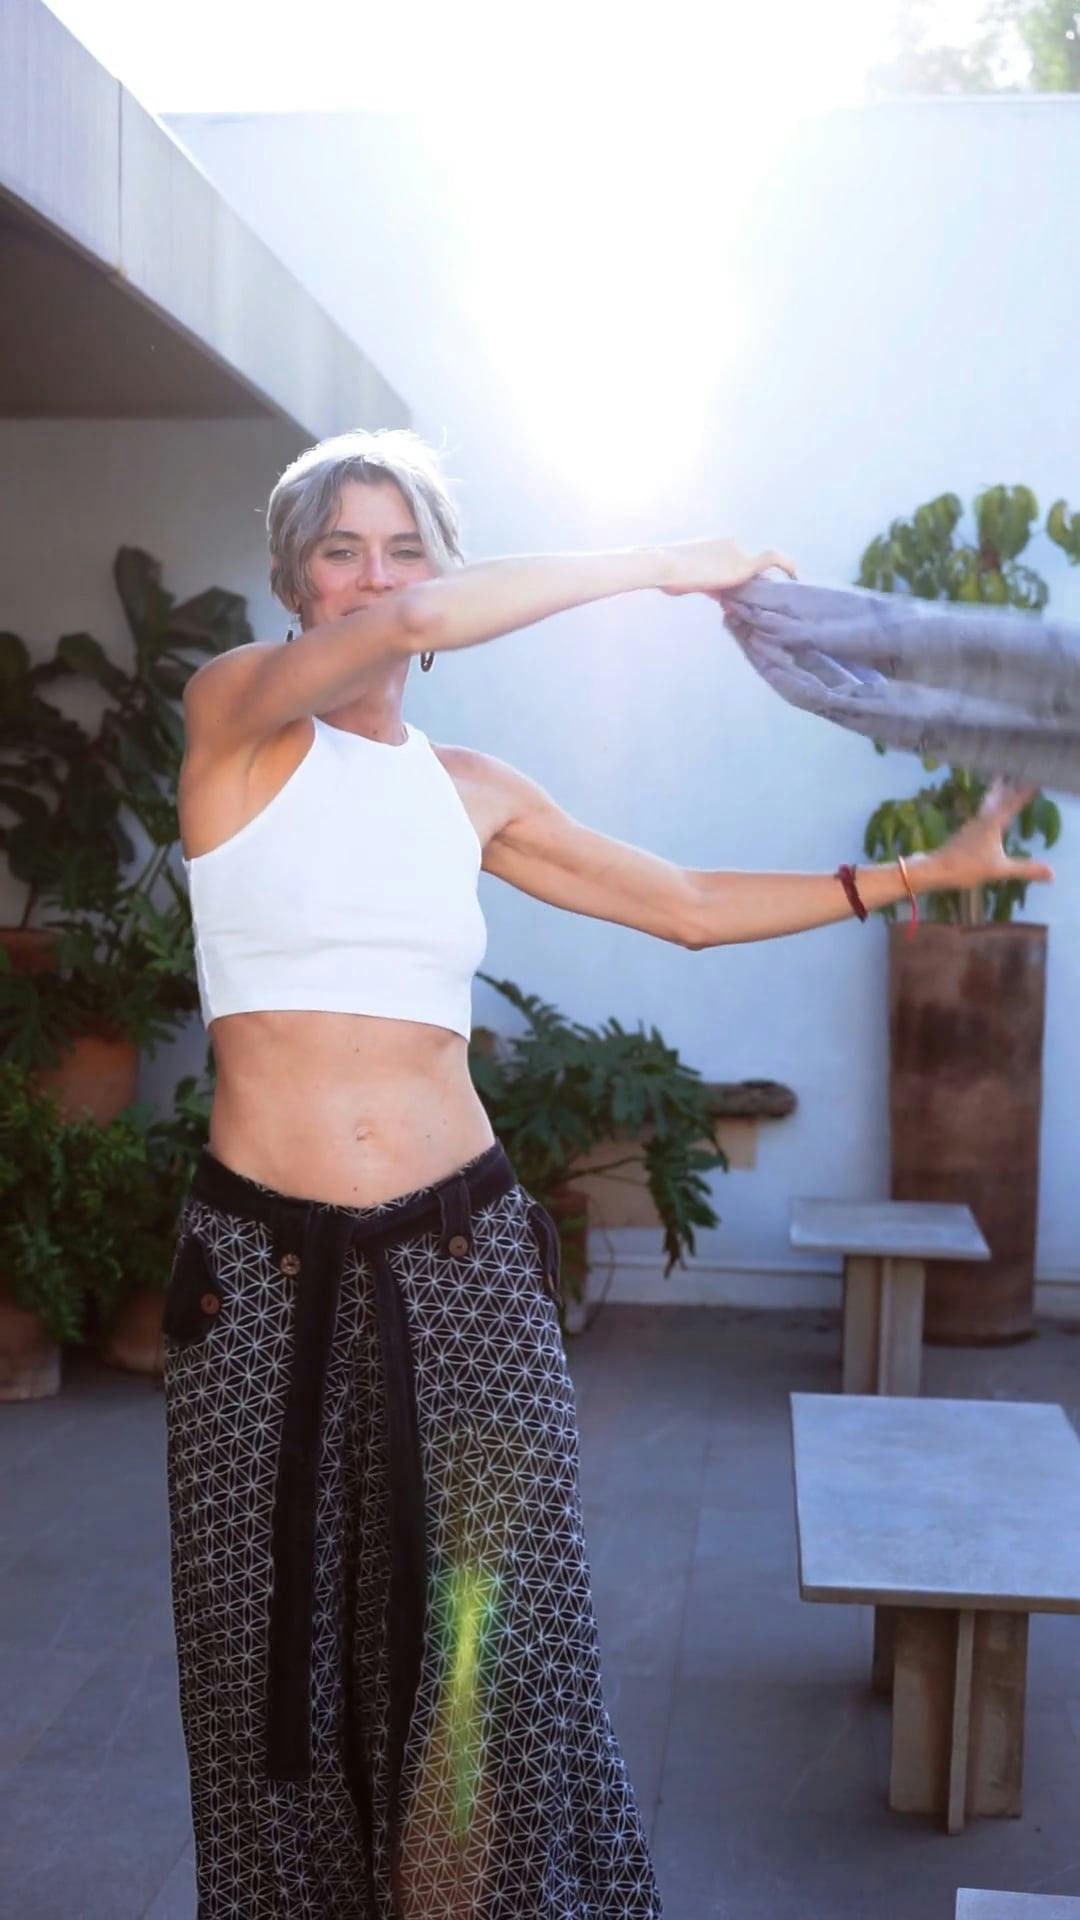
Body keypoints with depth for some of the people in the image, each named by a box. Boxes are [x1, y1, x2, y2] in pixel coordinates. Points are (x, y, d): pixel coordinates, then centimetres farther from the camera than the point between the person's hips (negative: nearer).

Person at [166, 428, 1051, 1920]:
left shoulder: (473, 792, 12)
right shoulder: (236, 714, 0)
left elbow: (688, 907, 16)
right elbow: (412, 625, -19)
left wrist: (929, 871, 16)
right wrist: (664, 564, -10)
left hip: (462, 1254, 3)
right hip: (262, 1264, -2)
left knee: (489, 1667, 1)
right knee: (284, 1653, 10)